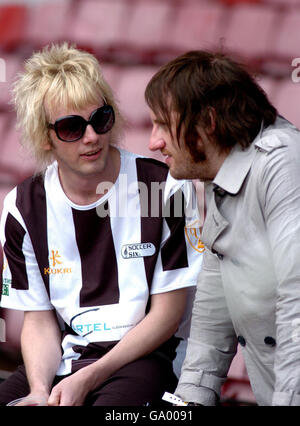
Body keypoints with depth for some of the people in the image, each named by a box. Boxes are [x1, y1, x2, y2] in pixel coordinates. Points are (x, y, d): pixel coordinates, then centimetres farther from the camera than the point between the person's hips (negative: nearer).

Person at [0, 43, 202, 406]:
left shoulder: (166, 188, -6)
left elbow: (167, 315, -4)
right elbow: (39, 321, 7)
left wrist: (87, 380, -14)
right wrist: (39, 390, -14)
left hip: (147, 356, -3)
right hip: (66, 358, 3)